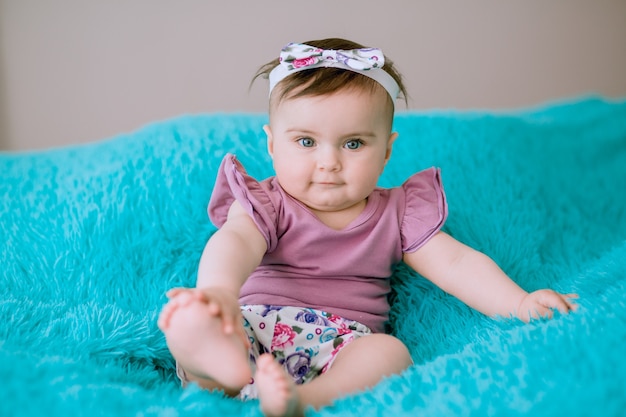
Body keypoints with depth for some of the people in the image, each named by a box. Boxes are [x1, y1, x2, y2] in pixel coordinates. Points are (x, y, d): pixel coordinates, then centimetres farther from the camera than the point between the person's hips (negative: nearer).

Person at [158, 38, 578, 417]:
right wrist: (217, 290, -41)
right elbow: (234, 241, -16)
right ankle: (219, 361, -61)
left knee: (390, 352, -32)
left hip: (342, 346, 1)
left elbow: (455, 263, 6)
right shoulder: (264, 204, 5)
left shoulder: (397, 214, 12)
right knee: (187, 319, -29)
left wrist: (519, 303, -12)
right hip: (253, 328, -1)